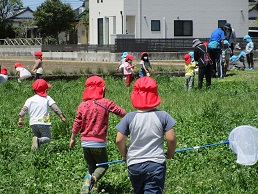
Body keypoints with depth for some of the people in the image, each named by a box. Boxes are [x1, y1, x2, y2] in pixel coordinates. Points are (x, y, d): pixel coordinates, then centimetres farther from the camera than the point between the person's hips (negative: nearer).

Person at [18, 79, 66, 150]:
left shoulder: (30, 100, 10)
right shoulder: (47, 98, 4)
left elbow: (24, 109, 2)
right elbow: (55, 108, -2)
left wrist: (20, 120, 5)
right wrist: (62, 117, 2)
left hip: (33, 123, 3)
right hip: (43, 123, -3)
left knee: (37, 136, 22)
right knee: (47, 138, 4)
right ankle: (39, 140, -26)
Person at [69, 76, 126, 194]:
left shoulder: (82, 105, -2)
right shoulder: (105, 103, -10)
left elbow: (77, 124, 2)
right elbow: (123, 113, -6)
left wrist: (72, 139, 16)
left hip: (85, 143, 3)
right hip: (99, 143, -3)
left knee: (91, 166, 22)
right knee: (103, 165, 13)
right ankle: (93, 179, -17)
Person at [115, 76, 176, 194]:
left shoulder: (129, 118, -4)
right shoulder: (162, 116, -7)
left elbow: (119, 140, -3)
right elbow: (171, 139, -7)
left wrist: (125, 155, 15)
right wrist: (170, 154, 13)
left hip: (134, 165, 2)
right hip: (156, 164, -2)